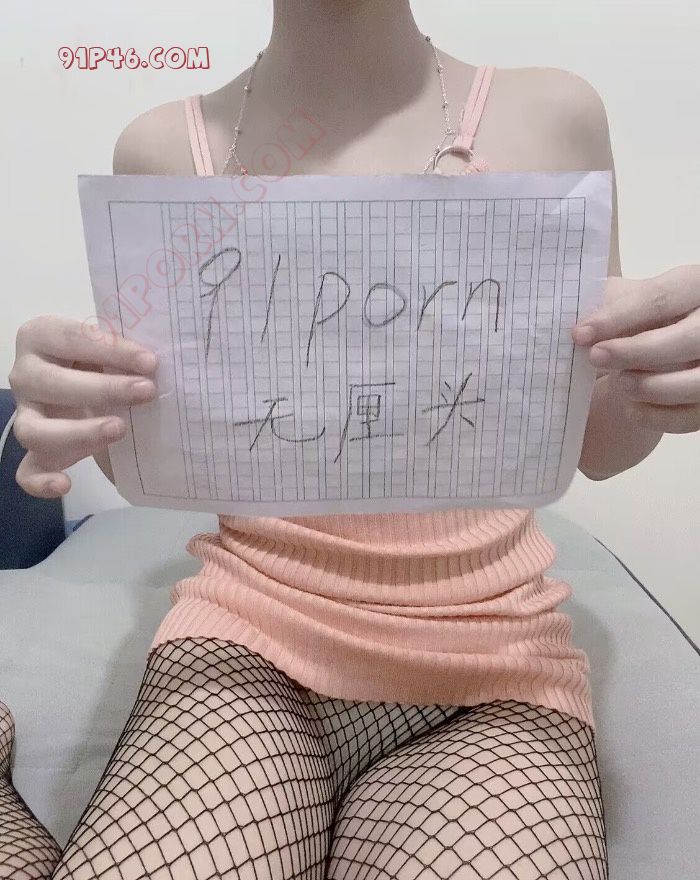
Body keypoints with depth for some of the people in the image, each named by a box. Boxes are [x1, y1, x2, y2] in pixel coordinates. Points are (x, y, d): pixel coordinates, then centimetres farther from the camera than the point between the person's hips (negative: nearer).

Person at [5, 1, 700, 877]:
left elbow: (595, 447, 5)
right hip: (249, 630, 0)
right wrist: (84, 420, -14)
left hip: (495, 650, 2)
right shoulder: (162, 148, 3)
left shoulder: (552, 116, 0)